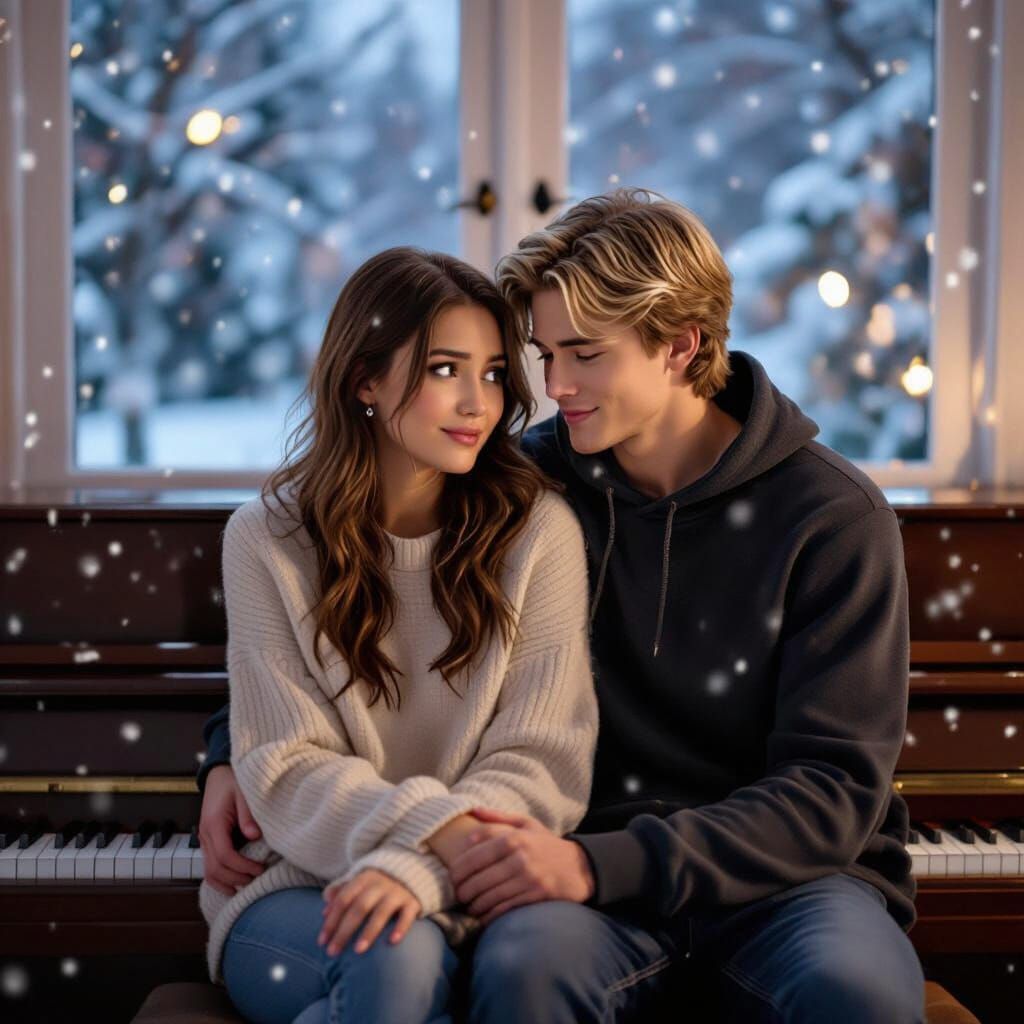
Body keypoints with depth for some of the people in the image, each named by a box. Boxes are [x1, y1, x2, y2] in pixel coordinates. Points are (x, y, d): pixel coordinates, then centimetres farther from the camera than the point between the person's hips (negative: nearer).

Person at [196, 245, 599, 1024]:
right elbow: (287, 767, -5)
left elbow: (543, 759, -7)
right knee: (395, 959, -33)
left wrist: (420, 869, -25)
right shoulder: (268, 540, 1)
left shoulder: (538, 530, -1)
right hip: (297, 886, 1)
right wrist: (439, 829, -23)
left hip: (467, 900, 0)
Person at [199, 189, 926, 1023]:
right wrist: (237, 753, -1)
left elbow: (835, 788, -12)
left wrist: (597, 864, -24)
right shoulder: (535, 483, 3)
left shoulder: (834, 517, -6)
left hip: (785, 867, -1)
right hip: (596, 871, 1)